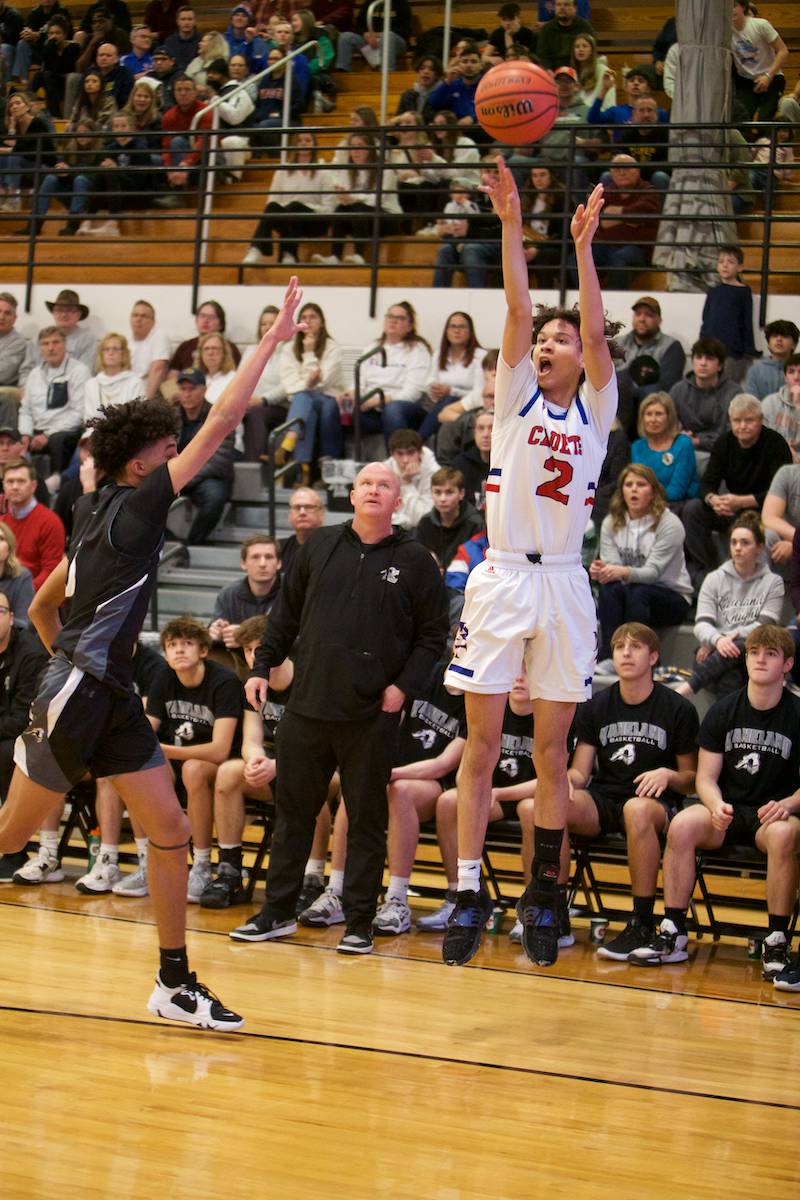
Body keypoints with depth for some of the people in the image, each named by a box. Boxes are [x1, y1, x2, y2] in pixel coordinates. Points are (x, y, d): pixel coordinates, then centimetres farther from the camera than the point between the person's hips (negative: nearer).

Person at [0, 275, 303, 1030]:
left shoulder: (107, 518, 13)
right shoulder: (133, 505, -11)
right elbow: (221, 423, -16)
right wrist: (272, 340, -14)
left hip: (109, 698, 9)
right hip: (74, 698, -9)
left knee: (171, 831, 4)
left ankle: (175, 984, 9)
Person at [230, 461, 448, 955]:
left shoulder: (415, 560, 1)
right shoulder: (321, 546, 9)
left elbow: (434, 633, 2)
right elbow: (287, 613, 16)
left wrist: (405, 686, -8)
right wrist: (263, 666, 10)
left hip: (373, 715, -3)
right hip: (307, 706, 3)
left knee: (367, 820, 4)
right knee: (293, 812, 10)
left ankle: (360, 922, 13)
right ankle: (279, 910, 21)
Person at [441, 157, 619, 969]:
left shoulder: (595, 411, 8)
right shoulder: (517, 396, 8)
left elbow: (597, 331, -6)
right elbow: (517, 309, -4)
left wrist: (582, 246, -12)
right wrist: (511, 224, -12)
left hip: (563, 584, 0)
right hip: (502, 577, 0)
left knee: (551, 751, 6)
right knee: (481, 744, -2)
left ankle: (542, 894, 16)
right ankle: (470, 893, 2)